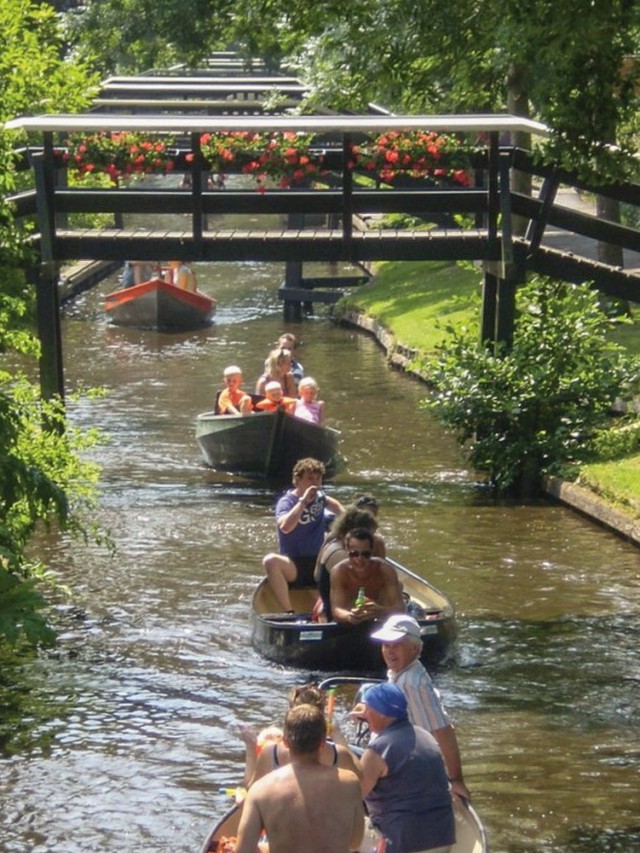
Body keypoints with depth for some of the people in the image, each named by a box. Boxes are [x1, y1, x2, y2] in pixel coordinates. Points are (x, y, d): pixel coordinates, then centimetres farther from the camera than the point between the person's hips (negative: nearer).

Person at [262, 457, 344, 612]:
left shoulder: (319, 496, 11)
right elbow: (285, 527, -31)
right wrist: (303, 501, -28)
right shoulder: (286, 502, -8)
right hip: (294, 567, -6)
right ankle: (288, 613, -39)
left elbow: (335, 505, 37)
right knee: (271, 561, -36)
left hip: (319, 564, 6)